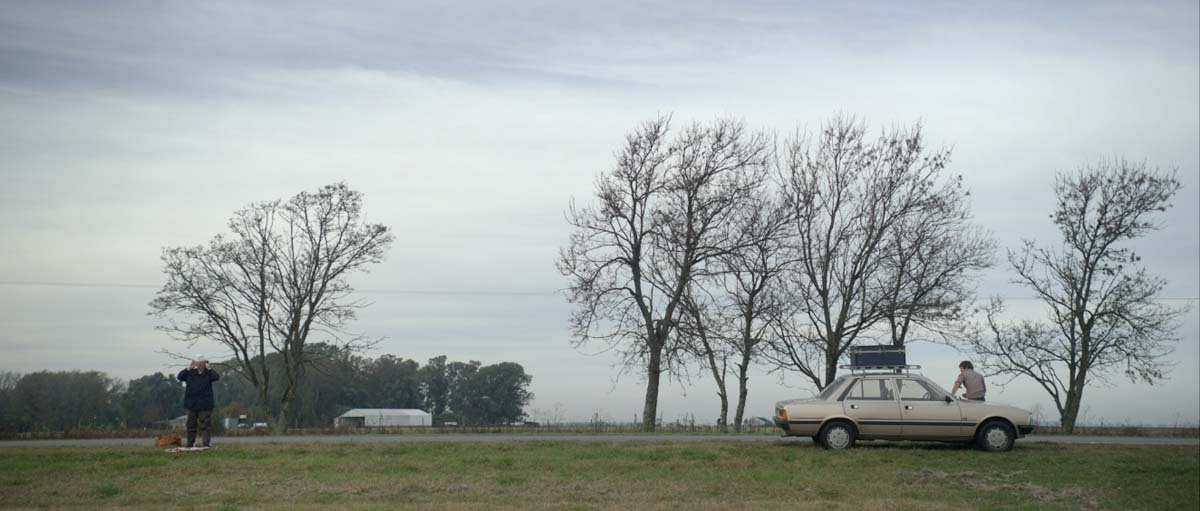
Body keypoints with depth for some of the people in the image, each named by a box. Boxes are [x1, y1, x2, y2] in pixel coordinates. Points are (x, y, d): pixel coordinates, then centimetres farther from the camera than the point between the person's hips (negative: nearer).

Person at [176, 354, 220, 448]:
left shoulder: (208, 373, -1)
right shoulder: (191, 373, 6)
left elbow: (217, 377, -19)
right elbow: (180, 377, -5)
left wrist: (208, 368, -17)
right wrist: (188, 368, -12)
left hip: (205, 405, -3)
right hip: (192, 404, 3)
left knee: (205, 425, -4)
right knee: (191, 426, 10)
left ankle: (206, 444, -2)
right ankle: (190, 444, 17)